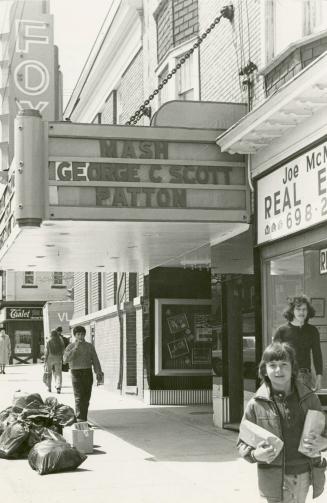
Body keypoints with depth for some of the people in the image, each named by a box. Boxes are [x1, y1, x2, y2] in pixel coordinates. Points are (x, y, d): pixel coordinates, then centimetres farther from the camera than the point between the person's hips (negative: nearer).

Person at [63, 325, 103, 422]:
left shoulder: (89, 346, 10)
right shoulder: (70, 347, 3)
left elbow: (95, 361, 8)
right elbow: (65, 359, -12)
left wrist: (99, 373, -3)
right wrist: (75, 348, -17)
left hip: (88, 373, 3)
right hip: (76, 373, -3)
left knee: (86, 398, 5)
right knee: (79, 397, -13)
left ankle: (84, 419, 15)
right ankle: (79, 419, -18)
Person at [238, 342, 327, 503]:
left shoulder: (309, 398, 2)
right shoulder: (256, 405, -3)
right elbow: (242, 443, 3)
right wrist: (255, 454, -18)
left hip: (305, 476, 2)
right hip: (275, 478, -2)